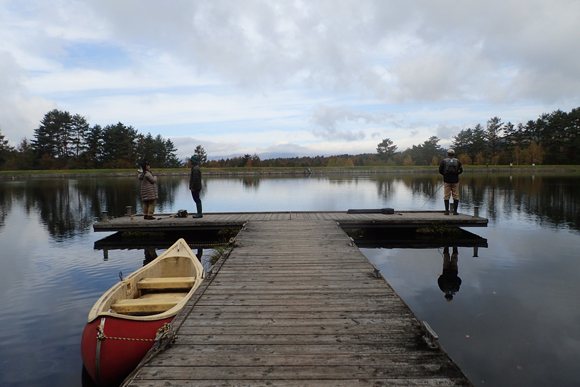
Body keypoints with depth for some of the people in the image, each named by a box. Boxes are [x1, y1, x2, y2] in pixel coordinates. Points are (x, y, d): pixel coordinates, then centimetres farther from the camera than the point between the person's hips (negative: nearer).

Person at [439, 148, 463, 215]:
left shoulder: (444, 161, -2)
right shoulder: (457, 161, 3)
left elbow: (440, 171, -1)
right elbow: (461, 170, 8)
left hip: (447, 180, -1)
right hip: (455, 180, 1)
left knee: (446, 196, 3)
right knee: (456, 196, 5)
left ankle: (447, 211, 0)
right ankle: (455, 211, 2)